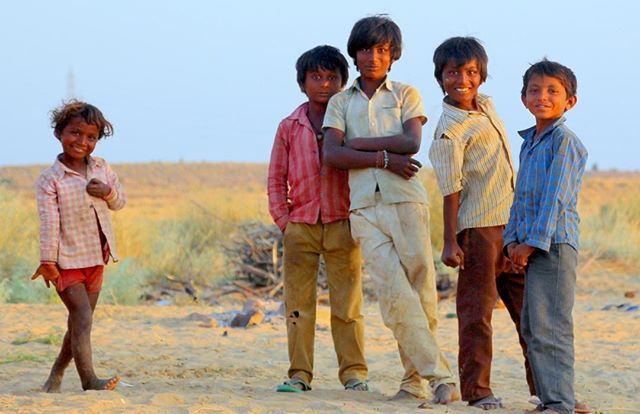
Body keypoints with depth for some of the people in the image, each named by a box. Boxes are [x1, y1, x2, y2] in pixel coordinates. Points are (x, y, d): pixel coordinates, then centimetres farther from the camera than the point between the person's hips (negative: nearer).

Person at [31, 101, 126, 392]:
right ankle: (89, 380, -18)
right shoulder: (50, 179, -11)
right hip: (67, 259, -6)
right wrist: (47, 261, -17)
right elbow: (49, 222, -14)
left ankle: (56, 376, 26)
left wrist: (108, 191, -8)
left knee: (79, 323, 12)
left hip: (96, 258, 6)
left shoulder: (102, 169, 6)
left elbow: (120, 202, 14)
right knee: (83, 317, -16)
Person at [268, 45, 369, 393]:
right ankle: (299, 374, 6)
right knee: (298, 304, 2)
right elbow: (276, 179, 12)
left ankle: (353, 372, 4)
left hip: (342, 224, -2)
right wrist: (283, 220, 3)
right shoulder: (290, 127, 8)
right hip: (300, 226, 2)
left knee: (347, 303, -1)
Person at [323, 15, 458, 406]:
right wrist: (384, 157, -9)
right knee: (395, 295, -11)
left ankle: (415, 379, 4)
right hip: (364, 209, 1)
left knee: (420, 295, -5)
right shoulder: (341, 102, 15)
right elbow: (332, 155, -1)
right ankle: (440, 375, -9)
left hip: (406, 201, -1)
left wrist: (359, 143, -4)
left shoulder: (406, 95, 12)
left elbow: (411, 142, -7)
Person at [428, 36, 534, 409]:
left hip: (512, 223, 8)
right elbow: (451, 190, -16)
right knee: (477, 310, -5)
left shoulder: (486, 105, 12)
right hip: (478, 228, -8)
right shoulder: (450, 131, -13)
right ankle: (476, 391, 0)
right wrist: (450, 242, -19)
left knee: (529, 305, 11)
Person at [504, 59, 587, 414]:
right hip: (531, 247, 9)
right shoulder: (528, 143, 18)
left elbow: (555, 197, -15)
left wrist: (533, 241, -17)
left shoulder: (565, 141, -9)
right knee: (532, 327, 13)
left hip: (555, 244, -9)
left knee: (549, 327, -12)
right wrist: (513, 240, 6)